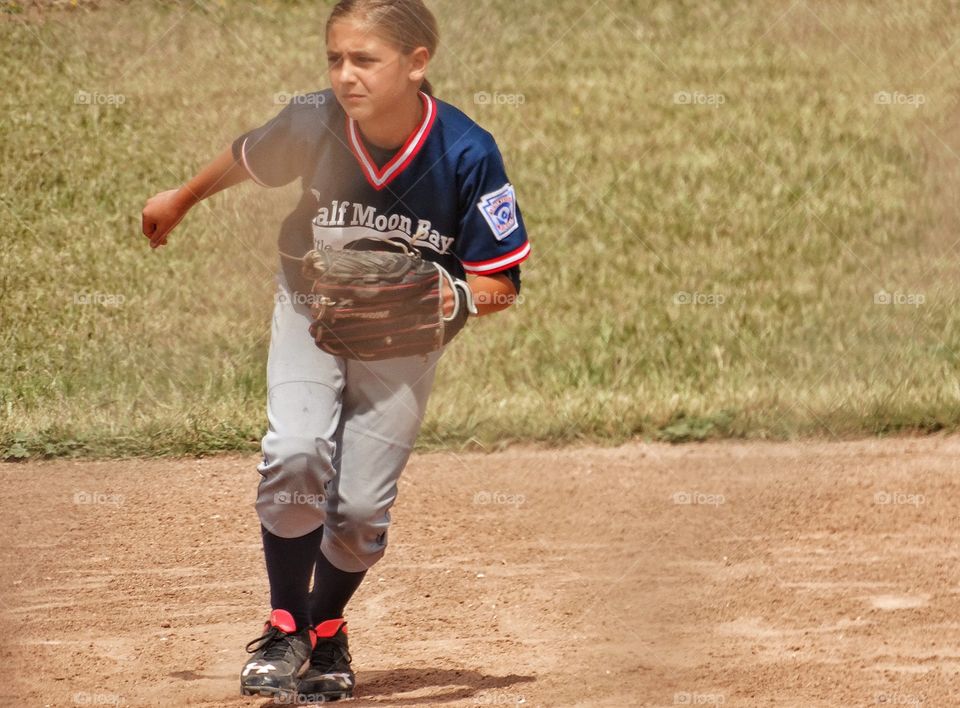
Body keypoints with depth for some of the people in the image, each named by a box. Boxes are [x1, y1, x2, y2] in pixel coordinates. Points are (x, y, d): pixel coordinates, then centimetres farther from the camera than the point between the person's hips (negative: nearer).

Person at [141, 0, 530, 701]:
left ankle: (326, 631, 28)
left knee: (361, 506, -2)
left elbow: (501, 282, -18)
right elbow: (247, 158, 2)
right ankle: (285, 630, -3)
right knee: (296, 455, -22)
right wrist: (181, 199, 19)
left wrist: (449, 298, -39)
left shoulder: (468, 155, -28)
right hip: (312, 309, 1)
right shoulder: (313, 124, -23)